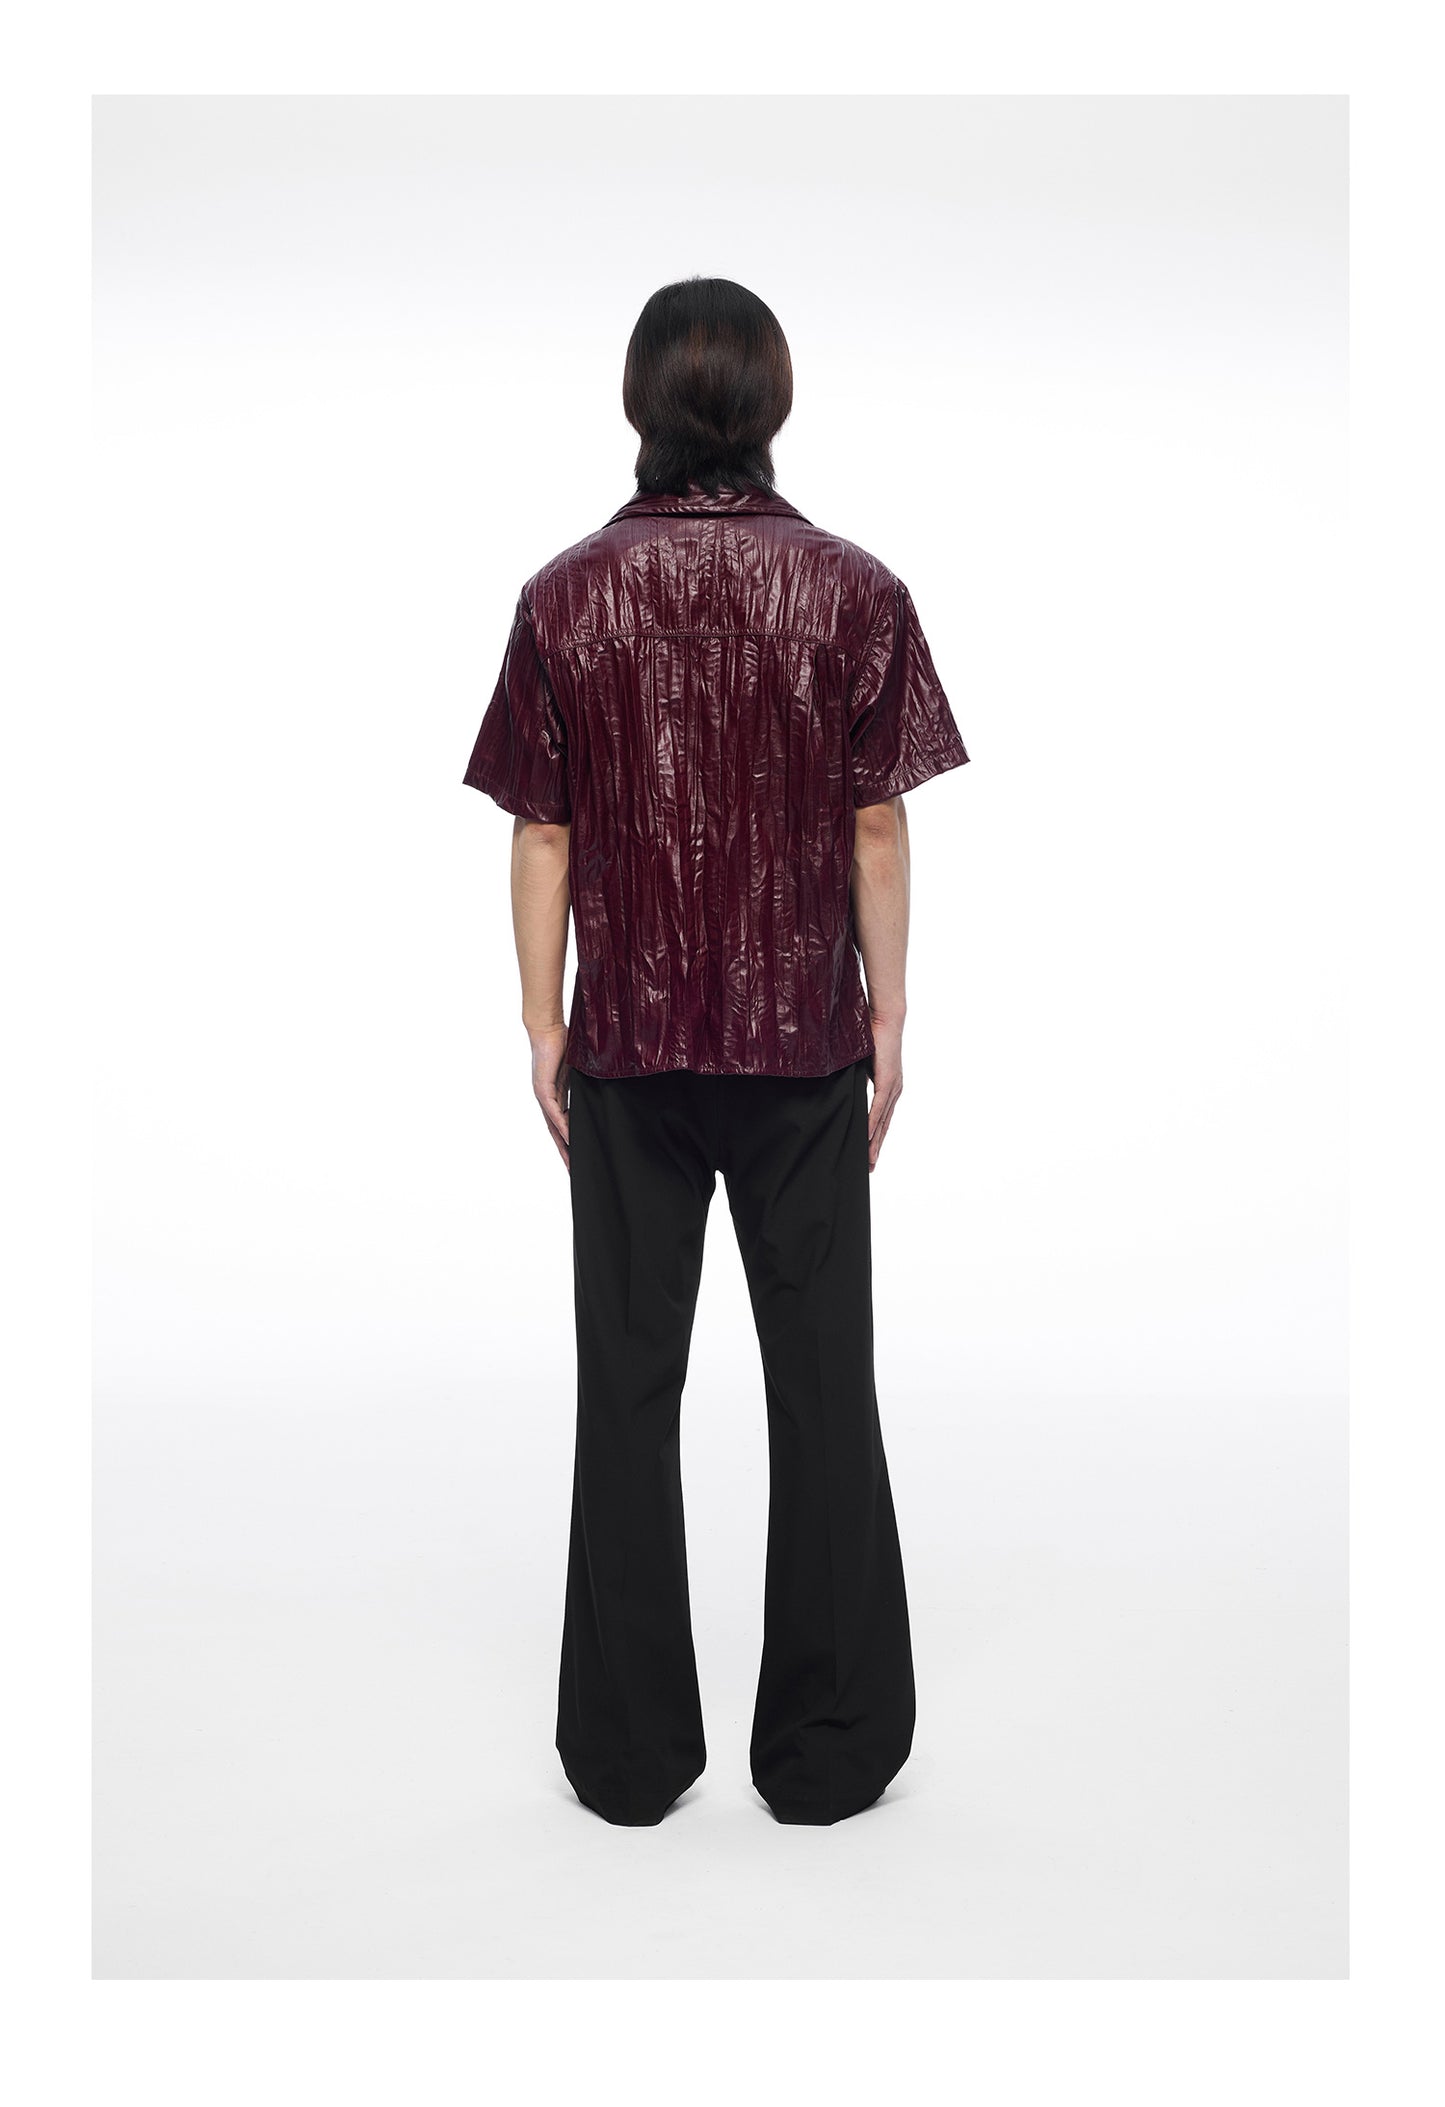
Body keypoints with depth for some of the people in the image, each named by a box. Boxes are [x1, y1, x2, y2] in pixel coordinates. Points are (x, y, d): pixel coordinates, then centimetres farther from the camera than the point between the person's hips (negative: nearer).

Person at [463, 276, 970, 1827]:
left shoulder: (568, 597, -3)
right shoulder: (854, 591, -4)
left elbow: (543, 836, -2)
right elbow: (877, 829, -3)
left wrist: (543, 1027, 7)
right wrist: (887, 1016, 6)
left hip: (626, 1046, 1)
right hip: (805, 1038, 0)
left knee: (630, 1381, 10)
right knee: (821, 1380, 9)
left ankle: (629, 1752, 20)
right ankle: (828, 1748, 20)